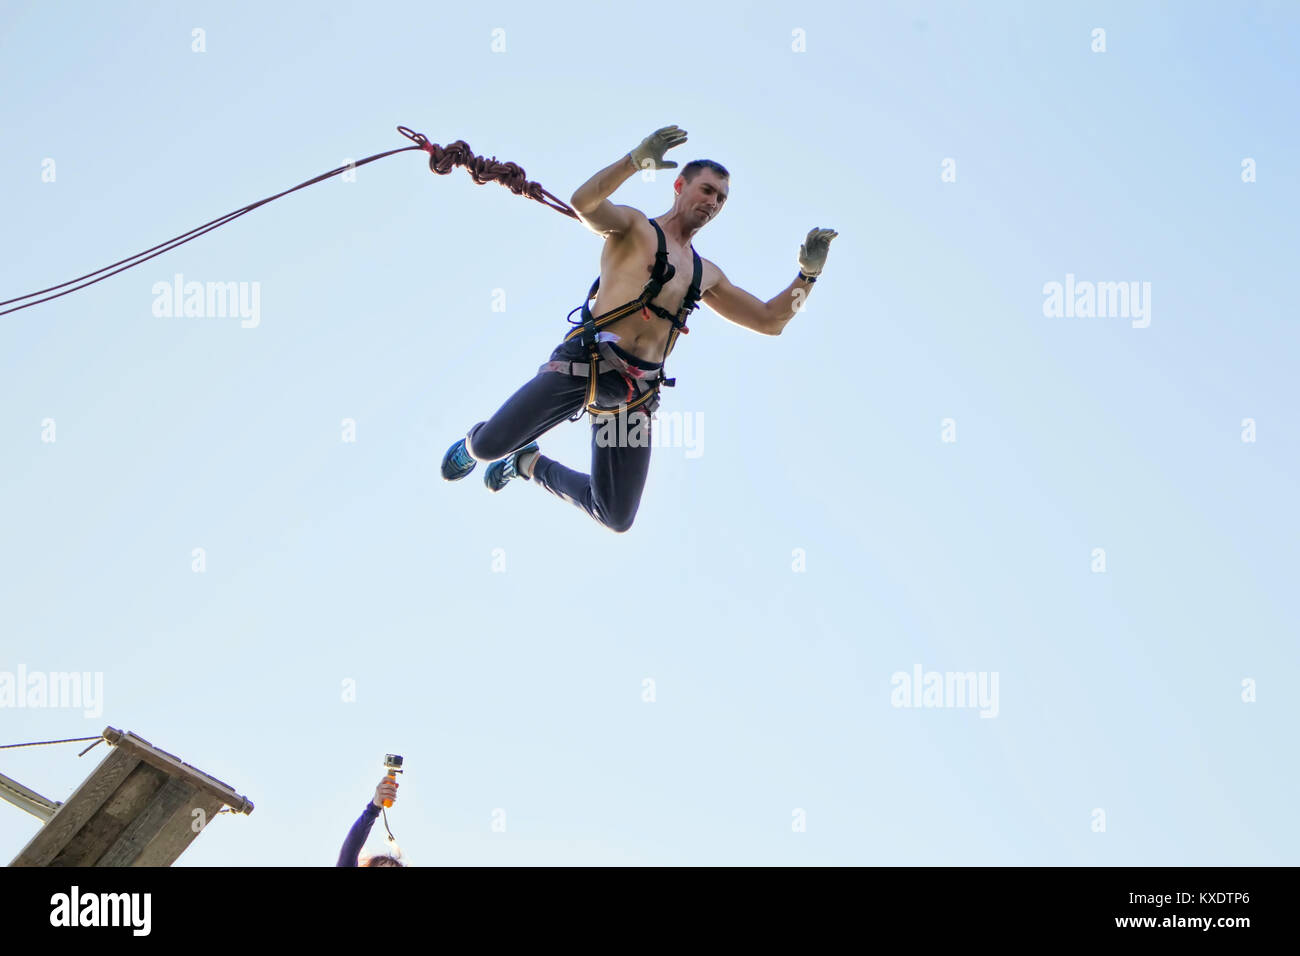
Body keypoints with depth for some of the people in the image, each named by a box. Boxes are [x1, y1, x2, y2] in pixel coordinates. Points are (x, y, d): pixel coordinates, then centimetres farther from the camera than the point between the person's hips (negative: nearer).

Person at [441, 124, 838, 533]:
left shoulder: (706, 275, 22)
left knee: (617, 519, 2)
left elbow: (769, 320, 24)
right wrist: (636, 160, -32)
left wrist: (807, 274, 10)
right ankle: (472, 442, 26)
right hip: (585, 362, -5)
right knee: (488, 446, -17)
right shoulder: (634, 227, 5)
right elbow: (584, 202, -17)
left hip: (635, 393, 5)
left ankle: (529, 463, 29)